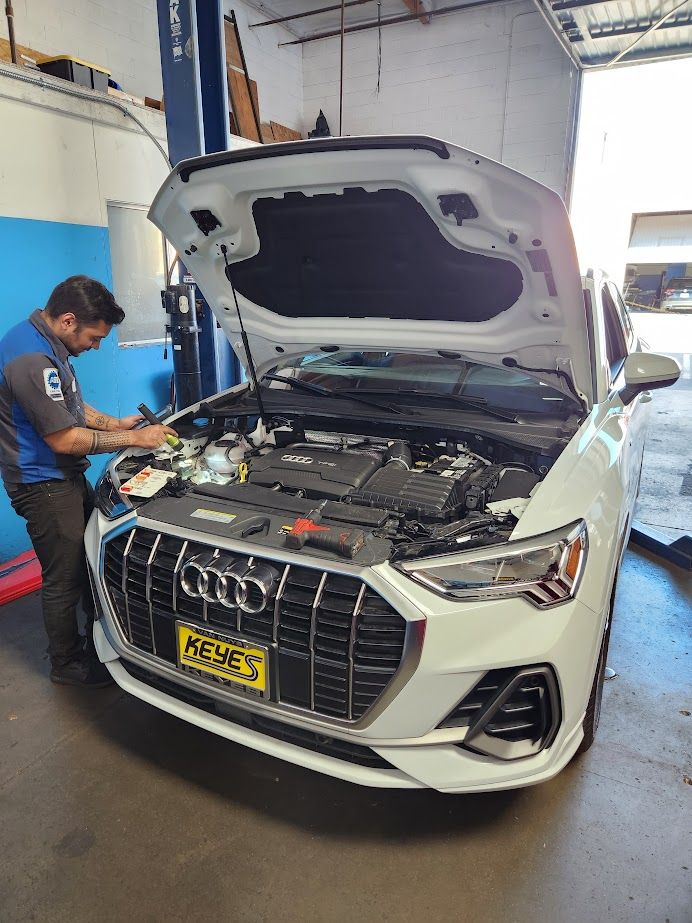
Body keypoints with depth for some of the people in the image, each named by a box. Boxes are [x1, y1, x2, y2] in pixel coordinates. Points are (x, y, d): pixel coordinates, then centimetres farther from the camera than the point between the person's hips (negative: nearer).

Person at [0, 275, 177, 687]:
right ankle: (67, 664, 25)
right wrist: (133, 439, -17)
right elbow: (64, 439, -25)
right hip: (43, 485, -10)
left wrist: (116, 423, 7)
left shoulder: (47, 344, 6)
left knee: (93, 559, 20)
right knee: (64, 579, 4)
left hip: (67, 477, 10)